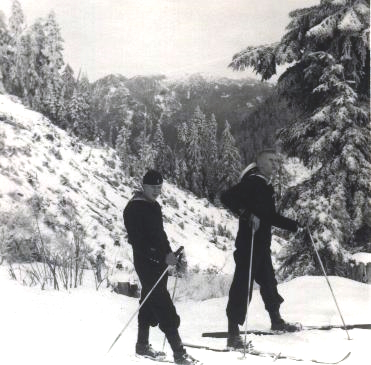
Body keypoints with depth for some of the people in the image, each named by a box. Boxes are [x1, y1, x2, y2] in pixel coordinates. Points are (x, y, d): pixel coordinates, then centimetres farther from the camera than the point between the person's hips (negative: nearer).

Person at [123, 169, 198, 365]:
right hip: (146, 262, -9)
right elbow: (138, 241, -20)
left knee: (150, 302, 16)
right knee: (164, 307, -11)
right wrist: (163, 256, -23)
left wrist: (170, 254, 11)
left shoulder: (154, 206, 15)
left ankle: (142, 345, 28)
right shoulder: (134, 209, -13)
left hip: (160, 262, 9)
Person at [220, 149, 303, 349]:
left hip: (263, 243, 9)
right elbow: (226, 197, -23)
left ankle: (276, 320, 37)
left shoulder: (267, 187, 17)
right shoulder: (251, 182, -12)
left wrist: (292, 225, 27)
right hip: (248, 242, -9)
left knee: (268, 281, 20)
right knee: (242, 284, -10)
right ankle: (233, 333, -7)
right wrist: (247, 214, -28)